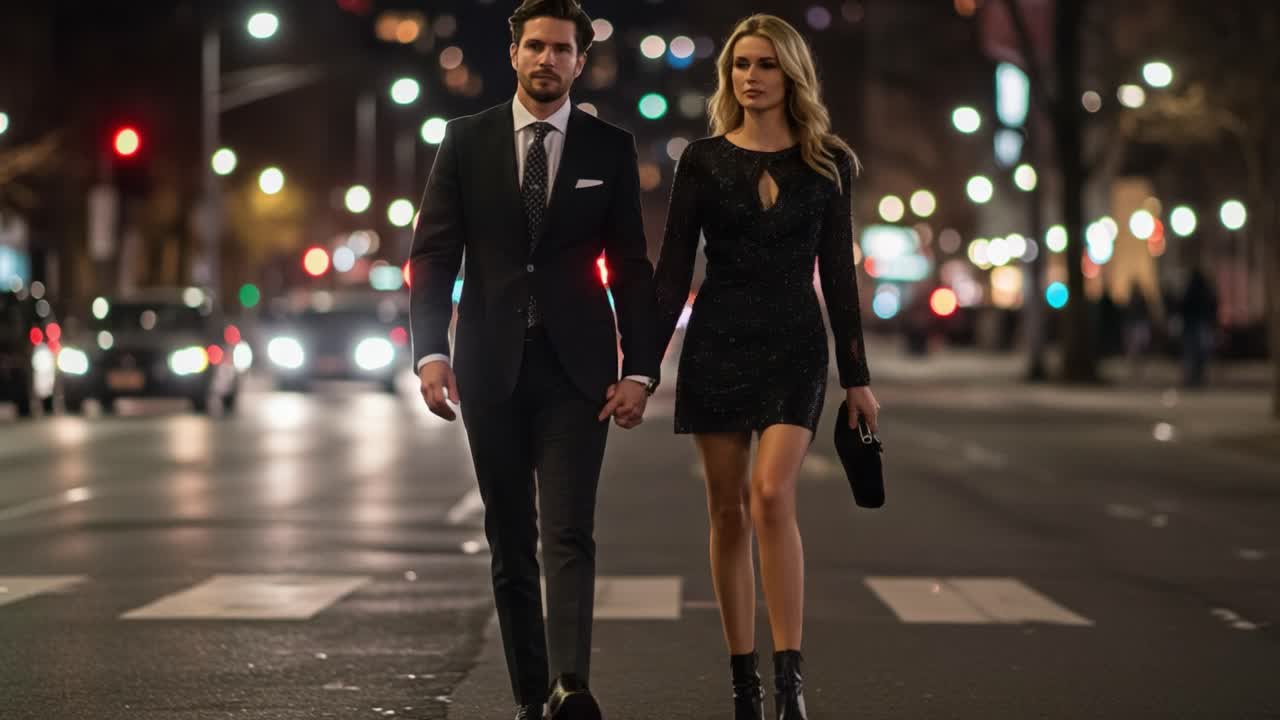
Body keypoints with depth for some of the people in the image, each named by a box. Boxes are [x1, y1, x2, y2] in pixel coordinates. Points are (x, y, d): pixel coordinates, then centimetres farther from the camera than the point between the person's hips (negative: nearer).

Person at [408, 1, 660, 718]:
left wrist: (640, 371, -3)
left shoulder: (611, 149, 4)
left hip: (574, 368, -1)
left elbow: (631, 268, 5)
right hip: (491, 365, 2)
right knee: (510, 543, 7)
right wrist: (431, 351, -9)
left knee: (570, 534, -14)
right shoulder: (467, 140, 5)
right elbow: (434, 254, 3)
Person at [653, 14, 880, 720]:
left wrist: (857, 376, 4)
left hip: (795, 344, -1)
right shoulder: (703, 160, 3)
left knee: (772, 496, -18)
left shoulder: (826, 163, 5)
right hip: (718, 341, 1)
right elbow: (673, 269, 3)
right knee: (729, 508, 3)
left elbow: (837, 272, 7)